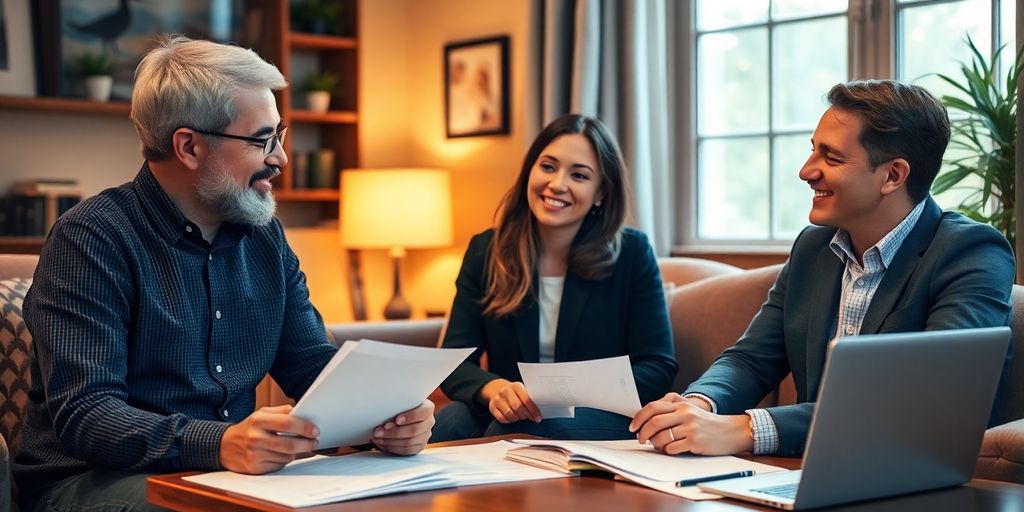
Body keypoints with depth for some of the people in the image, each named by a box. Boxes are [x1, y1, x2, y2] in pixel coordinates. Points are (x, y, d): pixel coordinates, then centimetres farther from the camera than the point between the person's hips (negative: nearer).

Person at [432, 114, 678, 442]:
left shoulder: (632, 253, -2)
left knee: (516, 428, -33)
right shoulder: (485, 252, 4)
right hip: (508, 415, 2)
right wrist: (493, 389, -26)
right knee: (447, 425, -32)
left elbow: (657, 368, -5)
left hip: (602, 418, -2)